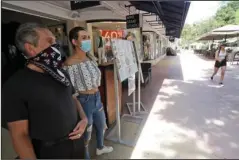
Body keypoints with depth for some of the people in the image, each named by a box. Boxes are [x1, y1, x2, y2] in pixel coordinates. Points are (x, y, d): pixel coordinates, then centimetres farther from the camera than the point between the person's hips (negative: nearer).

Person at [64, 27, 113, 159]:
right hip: (83, 101, -8)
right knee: (86, 134, 16)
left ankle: (100, 148, 59)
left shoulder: (90, 58, 3)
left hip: (97, 98, 8)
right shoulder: (70, 64, -22)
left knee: (101, 125, 28)